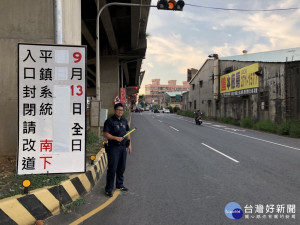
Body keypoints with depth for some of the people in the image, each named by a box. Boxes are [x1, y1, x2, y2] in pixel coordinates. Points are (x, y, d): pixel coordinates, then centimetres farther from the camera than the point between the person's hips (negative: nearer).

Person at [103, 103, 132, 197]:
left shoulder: (124, 121, 13)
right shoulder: (109, 121, -7)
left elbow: (127, 133, 21)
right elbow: (105, 134, -12)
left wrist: (129, 144, 14)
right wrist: (116, 138, -21)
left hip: (123, 147, 7)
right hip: (113, 148, -6)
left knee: (121, 168, 15)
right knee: (112, 169, -5)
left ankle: (120, 185, 31)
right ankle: (109, 189, 5)